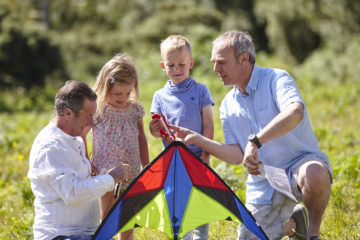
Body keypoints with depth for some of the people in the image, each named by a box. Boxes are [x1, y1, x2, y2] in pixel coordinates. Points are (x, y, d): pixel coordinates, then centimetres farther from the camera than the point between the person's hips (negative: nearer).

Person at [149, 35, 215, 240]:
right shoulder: (160, 96, 7)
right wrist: (155, 129, -20)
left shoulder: (201, 91, 2)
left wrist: (205, 154, -8)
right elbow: (156, 130, 4)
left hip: (198, 159, -2)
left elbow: (208, 125, -1)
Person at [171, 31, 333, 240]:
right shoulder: (228, 105, 9)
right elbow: (237, 155, 6)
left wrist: (255, 141, -40)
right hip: (263, 186, 6)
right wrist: (197, 140, -1)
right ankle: (293, 222, 28)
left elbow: (295, 113, -34)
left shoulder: (276, 79, -12)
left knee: (314, 175, -41)